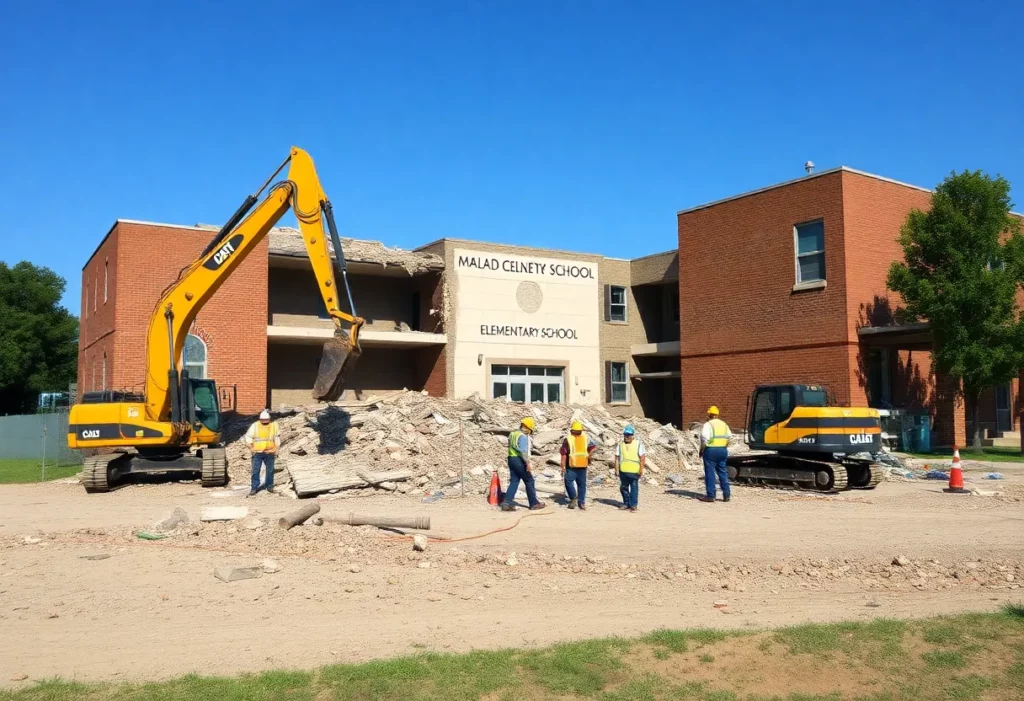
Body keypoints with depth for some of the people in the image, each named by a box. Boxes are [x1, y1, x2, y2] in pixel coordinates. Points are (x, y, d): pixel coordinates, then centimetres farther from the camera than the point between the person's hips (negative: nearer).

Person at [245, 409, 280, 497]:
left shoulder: (274, 425, 1)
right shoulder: (255, 425, -4)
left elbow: (277, 437, 12)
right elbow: (248, 437, 2)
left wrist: (276, 449, 8)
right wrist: (251, 448, -4)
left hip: (269, 453, 2)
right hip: (257, 453, -1)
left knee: (270, 470, 10)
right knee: (255, 471, -2)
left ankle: (269, 486, 23)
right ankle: (254, 488, 5)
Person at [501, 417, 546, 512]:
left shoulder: (512, 434, 15)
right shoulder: (523, 436, -14)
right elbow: (523, 451, -22)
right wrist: (527, 463, -21)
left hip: (511, 459, 9)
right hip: (519, 460, -9)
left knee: (514, 482, 8)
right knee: (529, 481, 3)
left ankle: (507, 503, -1)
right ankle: (534, 503, 9)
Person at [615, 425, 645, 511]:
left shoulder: (638, 444, -1)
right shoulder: (620, 444, 7)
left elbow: (642, 457, -3)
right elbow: (617, 458, 8)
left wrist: (641, 469, -9)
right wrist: (616, 469, 2)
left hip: (634, 471, -3)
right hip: (623, 471, 4)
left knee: (634, 488, 1)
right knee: (623, 487, 11)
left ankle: (633, 504, 8)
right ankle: (626, 503, 24)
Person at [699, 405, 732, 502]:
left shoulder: (707, 425, -10)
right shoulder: (724, 424, 12)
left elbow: (704, 439, -16)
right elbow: (729, 437, 10)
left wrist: (701, 450, -5)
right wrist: (724, 447, 17)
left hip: (711, 450, -6)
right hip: (723, 450, 6)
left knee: (710, 473, -1)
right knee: (723, 472, 12)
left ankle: (710, 496, -1)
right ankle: (726, 495, 13)